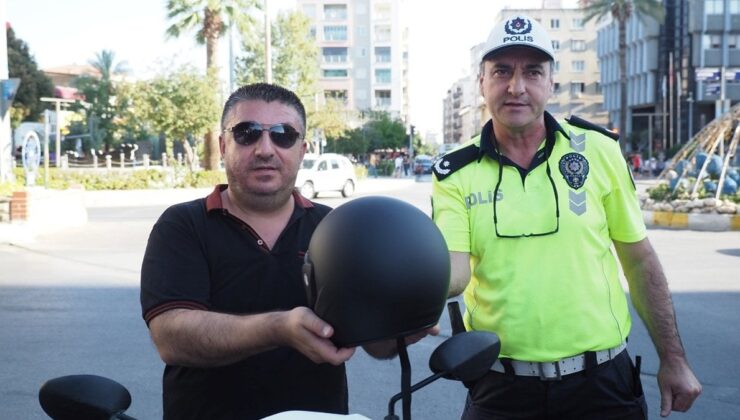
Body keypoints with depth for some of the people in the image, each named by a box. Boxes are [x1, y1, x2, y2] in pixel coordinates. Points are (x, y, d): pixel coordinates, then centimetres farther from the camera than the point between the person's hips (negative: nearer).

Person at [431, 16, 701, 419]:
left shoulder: (597, 150, -2)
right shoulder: (455, 174, -3)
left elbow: (640, 260, 5)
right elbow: (454, 270, -15)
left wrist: (673, 360, 6)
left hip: (602, 383, 1)